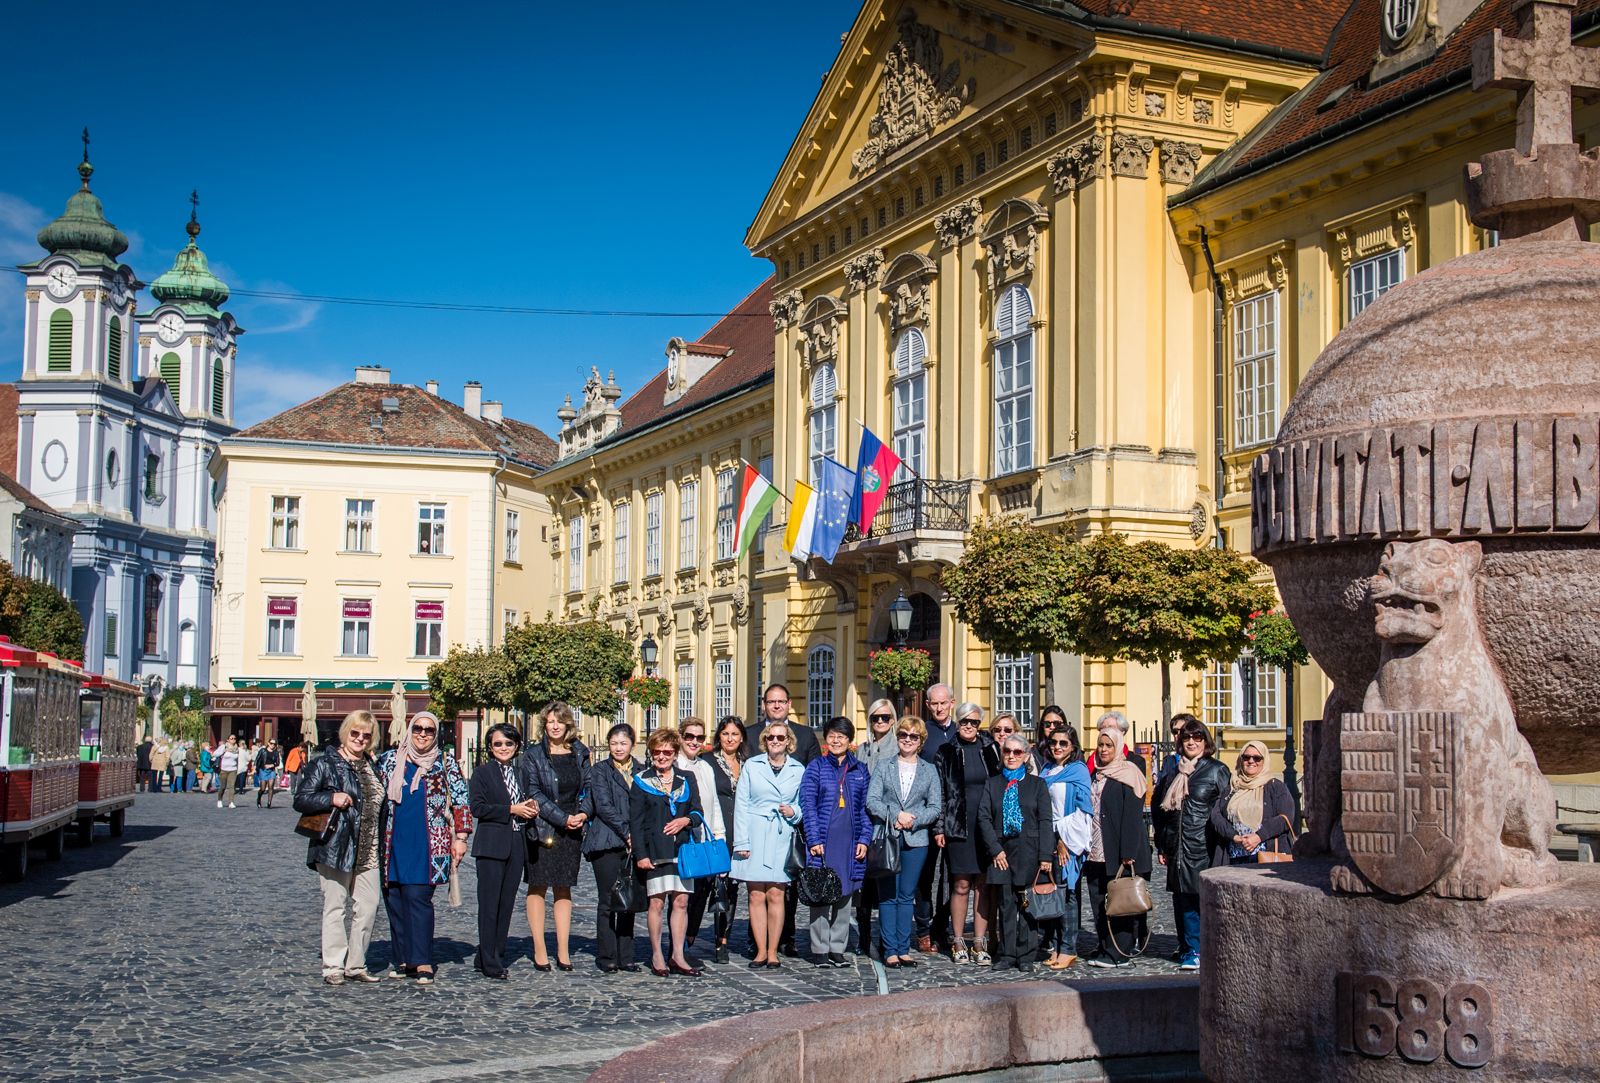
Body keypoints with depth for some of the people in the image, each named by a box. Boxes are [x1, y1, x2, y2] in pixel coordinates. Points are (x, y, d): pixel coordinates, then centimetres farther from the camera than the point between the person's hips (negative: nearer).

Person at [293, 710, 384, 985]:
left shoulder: (371, 767, 16)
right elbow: (300, 800, -7)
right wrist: (332, 799, -20)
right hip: (335, 848, -6)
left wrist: (380, 843, 15)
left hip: (367, 852, 6)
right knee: (335, 906, -2)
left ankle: (356, 964, 14)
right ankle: (333, 966, 6)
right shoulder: (325, 765, -3)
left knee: (367, 906, 4)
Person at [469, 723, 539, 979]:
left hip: (516, 845, 6)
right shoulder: (482, 773, 0)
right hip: (491, 845, -6)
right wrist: (511, 810, -14)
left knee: (506, 904, 7)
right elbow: (477, 807, -11)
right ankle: (490, 964, -4)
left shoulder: (522, 773, 17)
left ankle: (490, 957, 15)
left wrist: (530, 811, 2)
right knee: (489, 905, -6)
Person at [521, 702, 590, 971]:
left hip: (571, 831, 3)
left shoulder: (580, 753, 9)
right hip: (541, 829, -3)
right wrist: (563, 818, -14)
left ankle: (563, 951, 9)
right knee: (537, 888, 0)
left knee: (564, 889, 7)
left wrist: (584, 814, -7)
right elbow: (534, 793, -9)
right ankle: (539, 951, 5)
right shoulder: (533, 754, -2)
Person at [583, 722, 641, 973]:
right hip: (606, 843, -3)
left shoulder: (642, 771, 14)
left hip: (635, 844, 4)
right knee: (608, 901, -3)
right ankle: (606, 957, 3)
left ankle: (625, 956, 11)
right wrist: (626, 833, -12)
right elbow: (603, 806, -6)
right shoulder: (599, 771, 4)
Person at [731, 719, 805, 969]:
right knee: (756, 895, 0)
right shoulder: (751, 765, 6)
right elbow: (741, 805, 4)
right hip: (755, 836, 0)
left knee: (775, 894, -3)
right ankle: (761, 951, 7)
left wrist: (794, 812, -6)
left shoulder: (798, 770, 9)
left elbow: (805, 805, 17)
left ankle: (773, 952, 5)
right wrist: (741, 842, -2)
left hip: (782, 838, 0)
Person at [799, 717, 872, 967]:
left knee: (845, 894, 6)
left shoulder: (860, 770, 10)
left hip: (850, 842, 3)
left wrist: (864, 838, 1)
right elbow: (807, 804, -3)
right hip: (823, 841, -3)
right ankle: (820, 949, 6)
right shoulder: (816, 767, 2)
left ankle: (838, 948, 14)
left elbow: (865, 807, 11)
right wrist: (814, 839, -11)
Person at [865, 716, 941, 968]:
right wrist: (896, 816, -14)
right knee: (888, 896, -1)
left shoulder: (930, 770, 11)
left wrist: (913, 821, -10)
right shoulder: (884, 767, 8)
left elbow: (935, 807, 5)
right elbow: (871, 801, -1)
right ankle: (890, 950, 1)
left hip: (916, 840, 1)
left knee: (907, 896, 5)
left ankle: (903, 949, 9)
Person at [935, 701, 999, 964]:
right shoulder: (947, 752, 3)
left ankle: (980, 943, 8)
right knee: (961, 885, -1)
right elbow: (940, 791, 2)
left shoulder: (989, 749, 8)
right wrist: (939, 827, -4)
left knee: (983, 885, 2)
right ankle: (958, 943, 9)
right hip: (958, 827, -2)